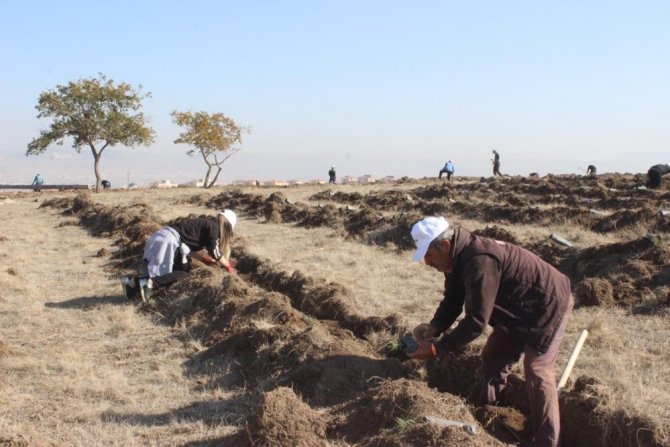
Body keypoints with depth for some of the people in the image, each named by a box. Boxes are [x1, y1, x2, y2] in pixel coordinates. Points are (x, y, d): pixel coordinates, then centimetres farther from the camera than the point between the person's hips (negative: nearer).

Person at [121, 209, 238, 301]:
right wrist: (228, 266, 15)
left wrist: (204, 259, 29)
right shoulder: (213, 227, 1)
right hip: (168, 242, -9)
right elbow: (215, 253, 1)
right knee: (184, 275, -5)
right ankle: (150, 282, -26)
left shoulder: (204, 223, 26)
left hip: (160, 238, 9)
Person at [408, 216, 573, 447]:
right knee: (492, 358, 13)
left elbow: (476, 322, -37)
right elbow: (452, 302, 3)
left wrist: (436, 348, -31)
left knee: (537, 373, -9)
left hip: (547, 306, -10)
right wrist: (433, 328, -17)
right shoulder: (458, 257, -5)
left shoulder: (479, 262, -37)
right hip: (518, 310, 10)